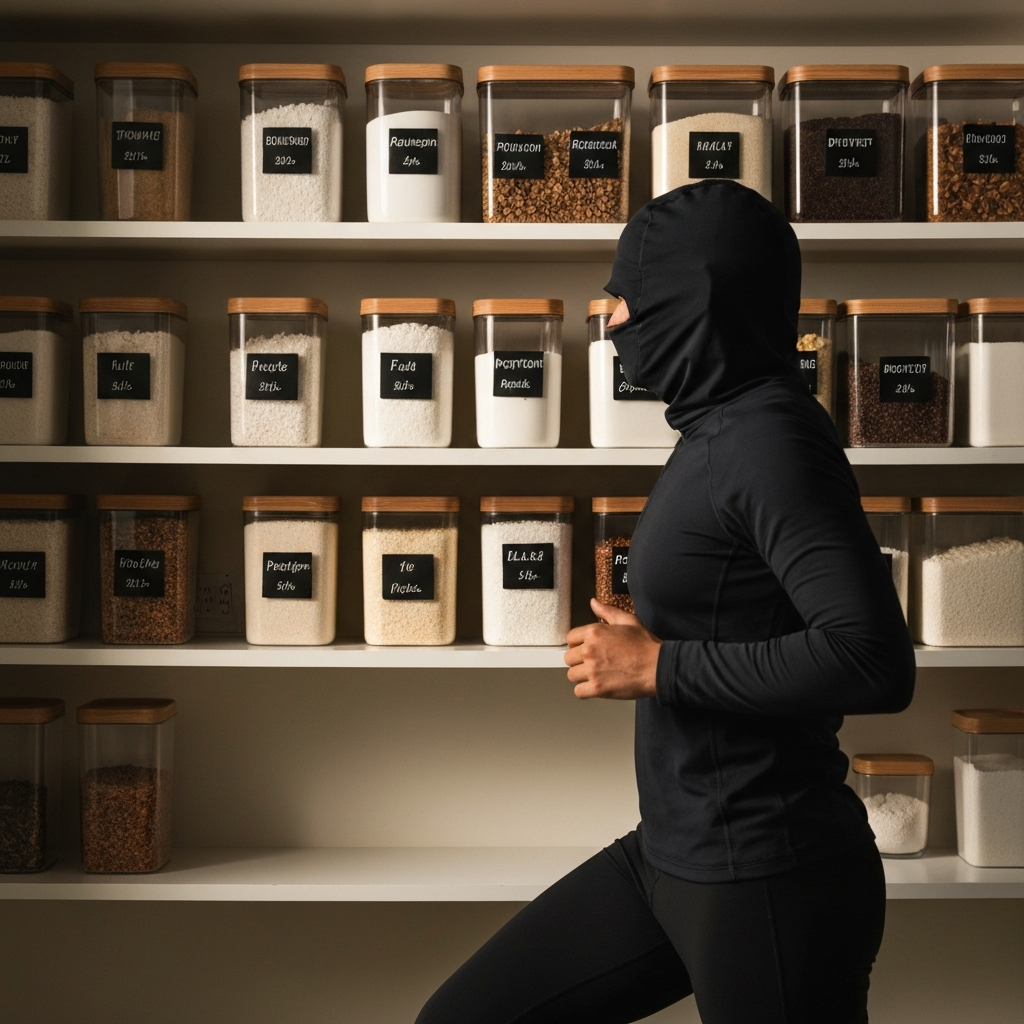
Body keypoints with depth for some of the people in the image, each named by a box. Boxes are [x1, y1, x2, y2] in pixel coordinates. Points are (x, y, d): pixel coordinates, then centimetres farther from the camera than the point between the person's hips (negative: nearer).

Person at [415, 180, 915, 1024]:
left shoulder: (772, 442, -19)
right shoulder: (720, 431, 9)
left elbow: (876, 661, -29)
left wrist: (657, 664, -21)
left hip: (768, 881, -9)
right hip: (671, 857, 9)